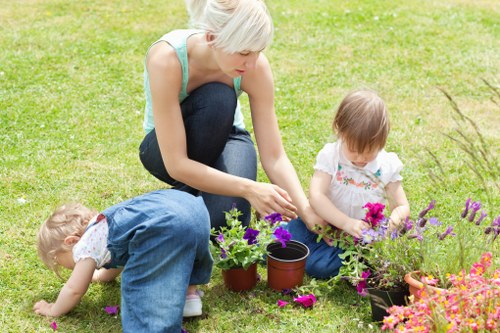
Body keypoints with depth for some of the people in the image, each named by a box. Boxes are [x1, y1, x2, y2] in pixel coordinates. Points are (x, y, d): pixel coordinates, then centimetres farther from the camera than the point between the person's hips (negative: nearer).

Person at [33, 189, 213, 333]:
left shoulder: (86, 245, 16)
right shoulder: (103, 228, 42)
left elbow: (74, 289, 24)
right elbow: (116, 263, 63)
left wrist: (53, 310, 41)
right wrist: (100, 274, 79)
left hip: (165, 229, -10)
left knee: (140, 285, -6)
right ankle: (189, 294, 33)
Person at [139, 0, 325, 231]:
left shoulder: (256, 66, -25)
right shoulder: (167, 59, -35)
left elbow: (274, 158, -22)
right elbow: (176, 164, -36)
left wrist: (308, 212, -35)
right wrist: (248, 188, -43)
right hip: (163, 149, -1)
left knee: (225, 219, -31)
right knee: (216, 98, -35)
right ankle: (187, 194, -13)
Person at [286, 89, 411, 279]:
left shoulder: (388, 165, -2)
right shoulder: (330, 156, -7)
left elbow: (402, 206, 3)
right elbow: (316, 196, -18)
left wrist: (396, 217, -23)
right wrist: (346, 222, -31)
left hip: (363, 232, -1)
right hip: (326, 222, 1)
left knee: (319, 265, -28)